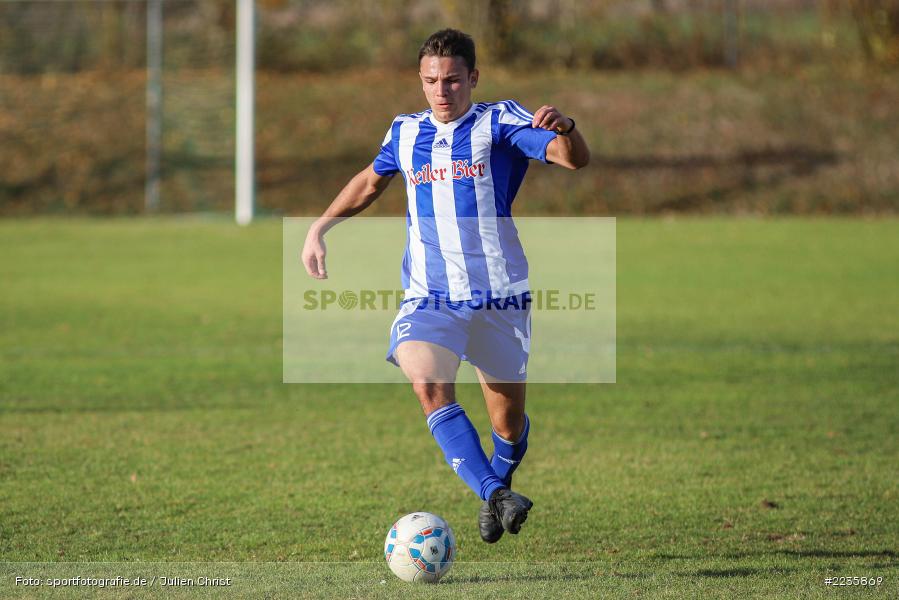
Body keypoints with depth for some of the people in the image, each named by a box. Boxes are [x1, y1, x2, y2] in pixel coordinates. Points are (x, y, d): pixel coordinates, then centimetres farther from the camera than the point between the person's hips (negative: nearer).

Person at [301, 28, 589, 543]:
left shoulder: (499, 122, -3)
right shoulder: (406, 133, 10)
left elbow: (576, 159, -17)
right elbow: (371, 181, 30)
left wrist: (563, 127, -39)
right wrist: (320, 227, 21)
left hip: (499, 299, -1)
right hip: (428, 300, 2)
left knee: (508, 421, 7)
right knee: (429, 383, -29)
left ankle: (497, 490, 40)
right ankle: (494, 494, -36)